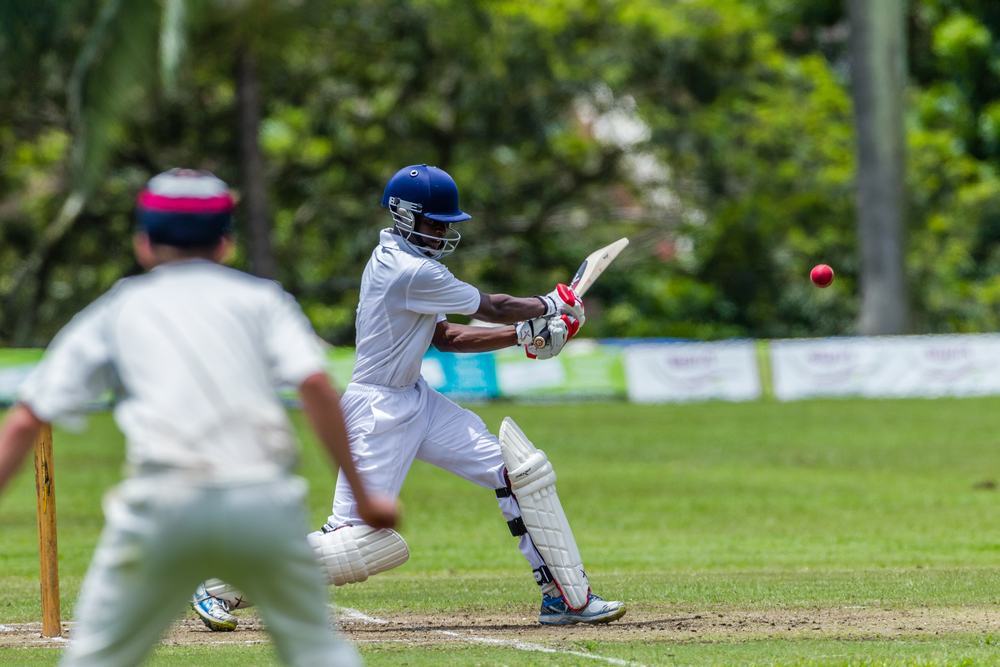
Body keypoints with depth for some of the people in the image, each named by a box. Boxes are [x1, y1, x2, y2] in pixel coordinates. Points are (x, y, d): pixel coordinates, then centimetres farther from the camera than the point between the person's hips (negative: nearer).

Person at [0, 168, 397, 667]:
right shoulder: (260, 296, 20)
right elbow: (314, 384, 3)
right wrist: (362, 496, 6)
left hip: (163, 504, -1)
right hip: (265, 502, 1)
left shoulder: (113, 311, 21)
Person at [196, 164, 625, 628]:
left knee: (512, 473, 3)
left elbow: (444, 337, 13)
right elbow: (493, 308, -12)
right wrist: (550, 305, 6)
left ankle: (563, 595, 6)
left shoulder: (393, 259, 9)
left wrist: (524, 335, 5)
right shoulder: (413, 273, -22)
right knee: (355, 538, -10)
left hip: (415, 400, 10)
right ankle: (227, 584, 4)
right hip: (378, 411, -10)